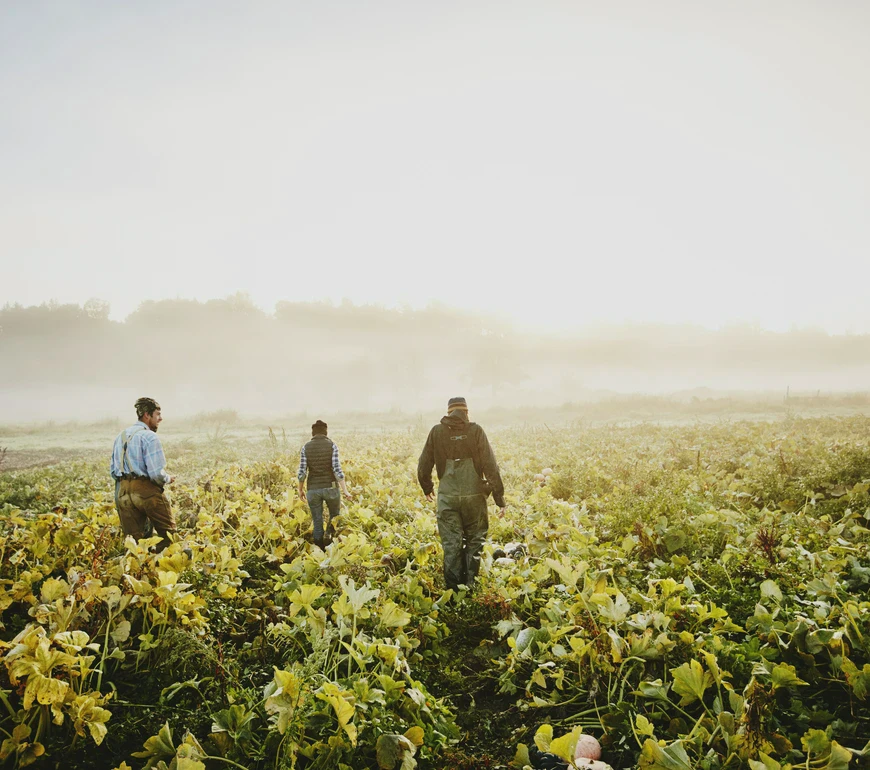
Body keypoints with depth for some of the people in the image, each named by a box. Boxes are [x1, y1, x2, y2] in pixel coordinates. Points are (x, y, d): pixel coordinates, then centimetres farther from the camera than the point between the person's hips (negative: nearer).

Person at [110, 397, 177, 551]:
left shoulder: (121, 436, 15)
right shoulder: (149, 436, -10)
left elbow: (113, 471, 19)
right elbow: (156, 473, -17)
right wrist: (168, 479, 2)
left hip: (122, 492, 7)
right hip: (146, 491, -7)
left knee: (132, 538, 9)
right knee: (167, 532, 4)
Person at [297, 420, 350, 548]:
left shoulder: (306, 448, 2)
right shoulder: (332, 445, -4)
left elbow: (302, 472, -2)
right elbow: (337, 469, -11)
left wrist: (300, 490, 13)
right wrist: (345, 490, -9)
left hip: (313, 489, 1)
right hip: (330, 487, -1)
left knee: (317, 523, 11)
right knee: (335, 516, 23)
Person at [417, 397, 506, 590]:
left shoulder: (437, 432, 3)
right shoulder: (476, 431, -2)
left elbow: (423, 466, 9)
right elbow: (490, 466, -6)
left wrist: (427, 488, 28)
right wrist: (500, 499, -1)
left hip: (447, 497, 1)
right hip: (474, 495, -1)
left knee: (451, 545, 7)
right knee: (474, 542, 15)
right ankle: (470, 587, 16)